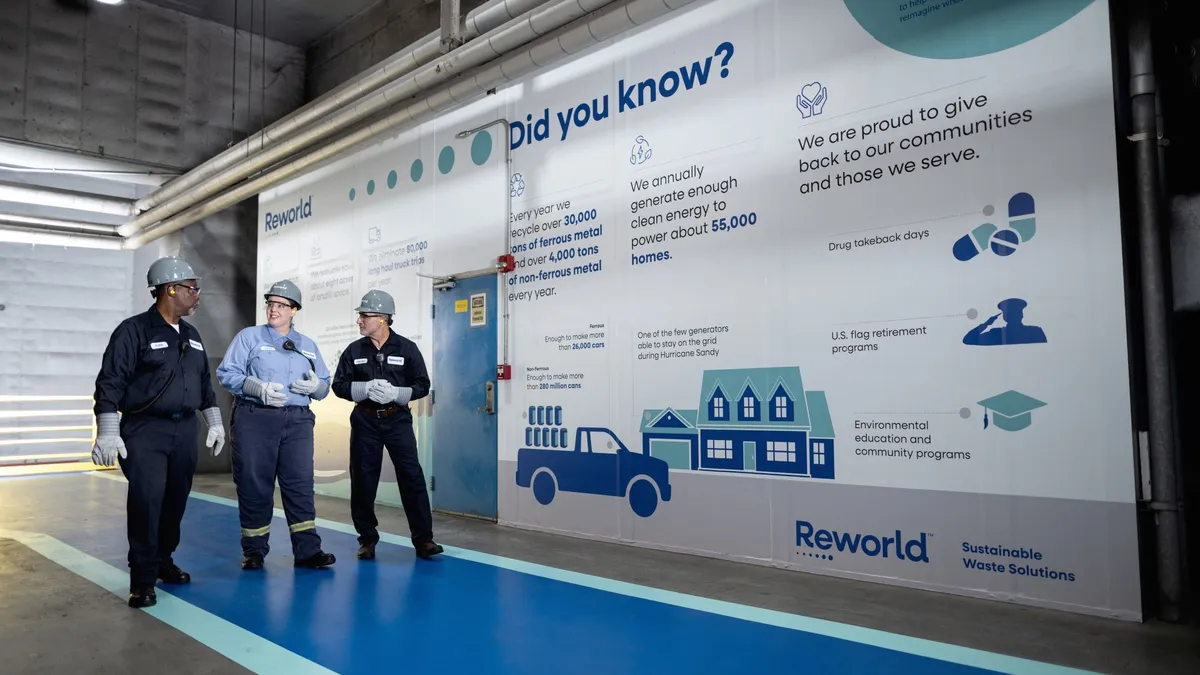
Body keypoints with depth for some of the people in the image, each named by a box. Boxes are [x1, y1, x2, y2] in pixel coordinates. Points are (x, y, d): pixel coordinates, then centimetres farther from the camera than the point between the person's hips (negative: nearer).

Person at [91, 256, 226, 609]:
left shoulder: (191, 335, 14)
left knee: (175, 501, 10)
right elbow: (110, 382, -11)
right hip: (145, 430, -6)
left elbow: (204, 382, 21)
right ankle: (143, 578, -1)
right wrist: (107, 432, -17)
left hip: (184, 430, 6)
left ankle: (163, 560, 26)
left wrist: (214, 422, 19)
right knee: (146, 501, -11)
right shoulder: (134, 330, -7)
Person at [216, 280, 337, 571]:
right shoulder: (249, 337, 7)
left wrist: (315, 386, -9)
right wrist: (259, 388, -17)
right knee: (254, 484, 2)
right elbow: (226, 373, -3)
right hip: (255, 419, -2)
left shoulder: (308, 345, 17)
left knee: (300, 483, -1)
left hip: (297, 421, 3)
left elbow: (325, 385, 15)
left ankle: (308, 550, 1)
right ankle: (254, 550, 16)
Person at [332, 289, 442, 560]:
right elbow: (339, 385, 2)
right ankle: (367, 539, 19)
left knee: (412, 476, -6)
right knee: (363, 480, 5)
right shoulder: (354, 350, 3)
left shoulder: (406, 348, -2)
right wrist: (366, 388, -16)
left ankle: (423, 539, 0)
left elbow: (422, 385, -1)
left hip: (397, 420, -2)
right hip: (364, 421, 2)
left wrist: (395, 393, -18)